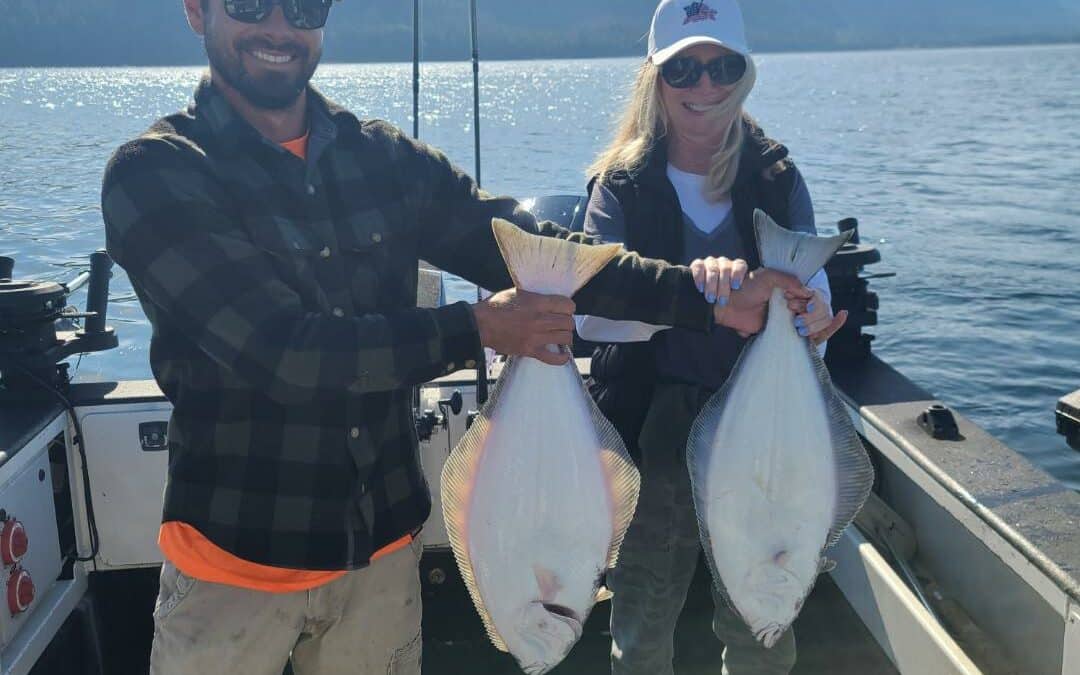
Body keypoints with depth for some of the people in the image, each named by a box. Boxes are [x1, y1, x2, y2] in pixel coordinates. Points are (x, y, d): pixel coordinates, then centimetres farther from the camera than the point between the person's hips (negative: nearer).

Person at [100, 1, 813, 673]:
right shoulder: (154, 174, -13)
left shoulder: (386, 159, 1)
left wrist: (713, 300, -13)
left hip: (385, 545, 4)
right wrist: (478, 328, -19)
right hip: (235, 557, -3)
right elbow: (281, 351, -23)